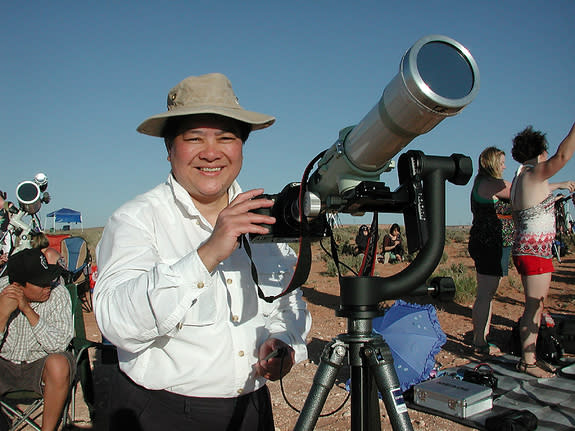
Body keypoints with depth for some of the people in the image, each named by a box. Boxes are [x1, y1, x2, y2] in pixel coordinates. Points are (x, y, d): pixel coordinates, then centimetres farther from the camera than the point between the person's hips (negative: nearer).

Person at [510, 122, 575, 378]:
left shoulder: (520, 178, 14)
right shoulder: (533, 174, -14)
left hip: (524, 249, 10)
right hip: (535, 251, -10)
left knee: (535, 306, 16)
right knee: (534, 308, -2)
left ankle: (530, 356, 25)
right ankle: (527, 361, 6)